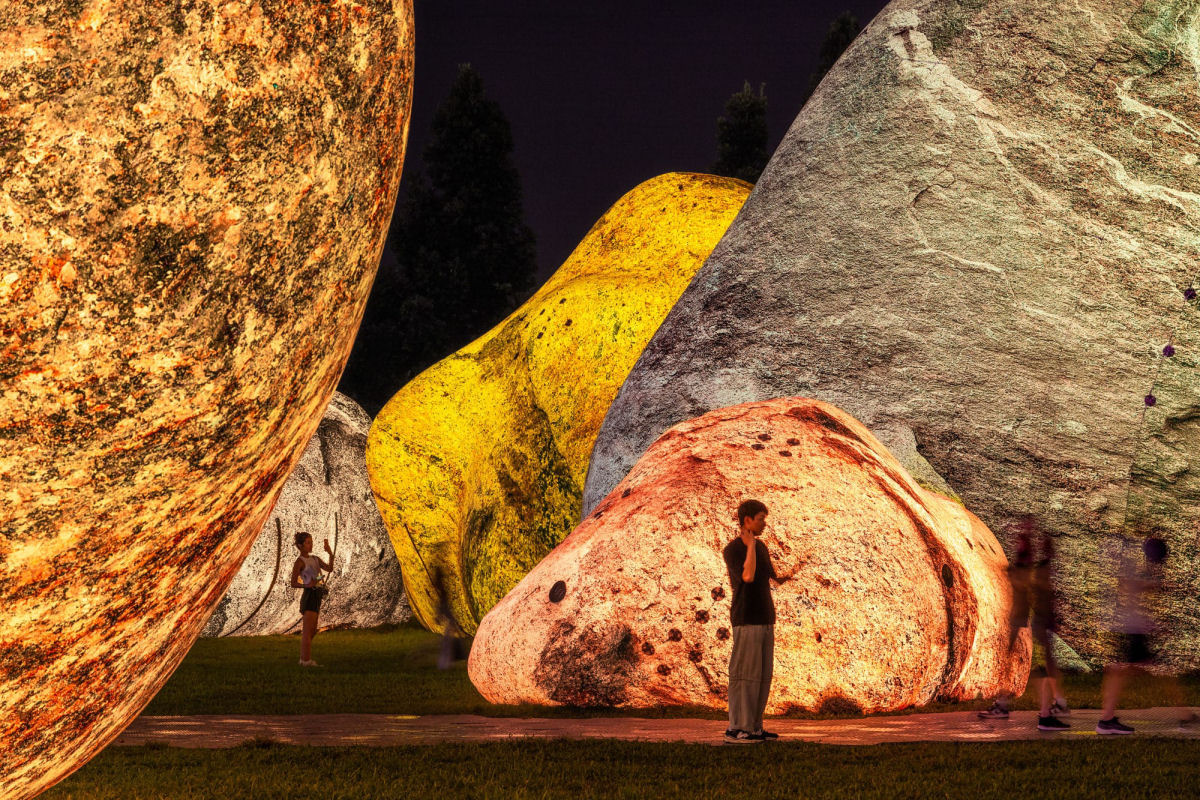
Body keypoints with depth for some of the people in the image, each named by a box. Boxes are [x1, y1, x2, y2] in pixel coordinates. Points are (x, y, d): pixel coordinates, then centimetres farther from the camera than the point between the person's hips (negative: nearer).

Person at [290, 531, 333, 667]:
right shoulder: (299, 562, -7)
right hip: (309, 596, -9)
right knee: (308, 631, -8)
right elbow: (293, 584, -8)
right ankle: (307, 661, -6)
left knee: (311, 631, 11)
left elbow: (329, 568, 2)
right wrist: (307, 585, -25)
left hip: (316, 597, 9)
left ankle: (303, 659, 16)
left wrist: (330, 554, -11)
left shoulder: (315, 559, 16)